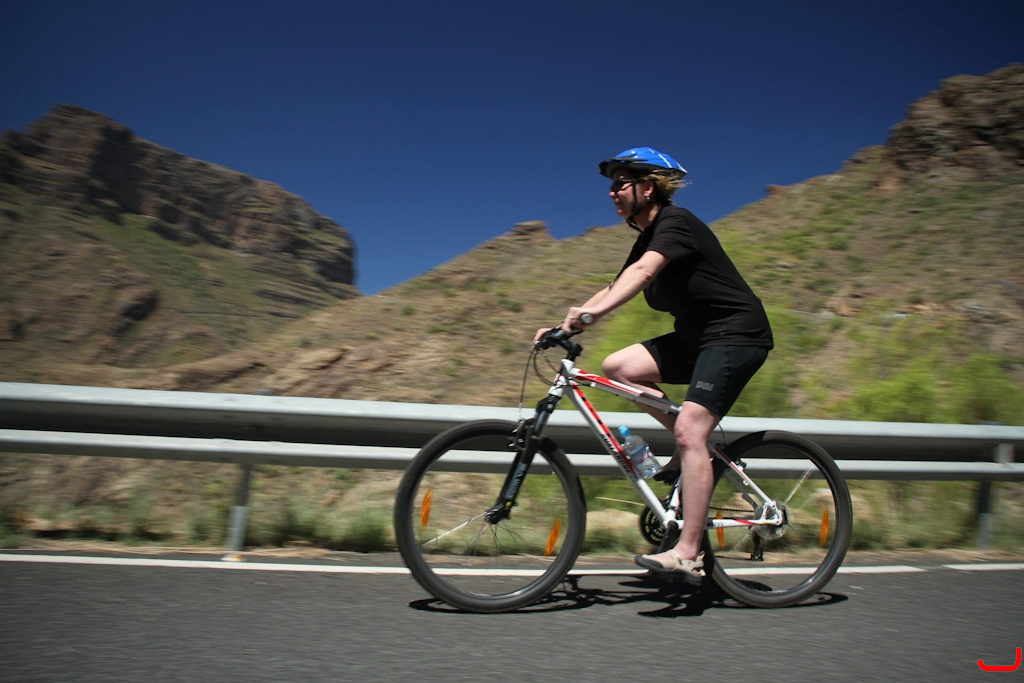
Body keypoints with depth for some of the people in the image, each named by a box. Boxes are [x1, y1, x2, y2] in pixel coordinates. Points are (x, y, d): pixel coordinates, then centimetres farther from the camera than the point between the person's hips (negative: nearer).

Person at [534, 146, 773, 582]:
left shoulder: (676, 222, -15)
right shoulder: (647, 240, 13)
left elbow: (642, 273, -35)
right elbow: (614, 290, 9)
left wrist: (592, 312, -48)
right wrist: (564, 327, -2)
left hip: (736, 335, -9)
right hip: (696, 337, 9)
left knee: (689, 431, -19)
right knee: (617, 367, -7)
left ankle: (687, 553, -12)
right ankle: (693, 448, 5)